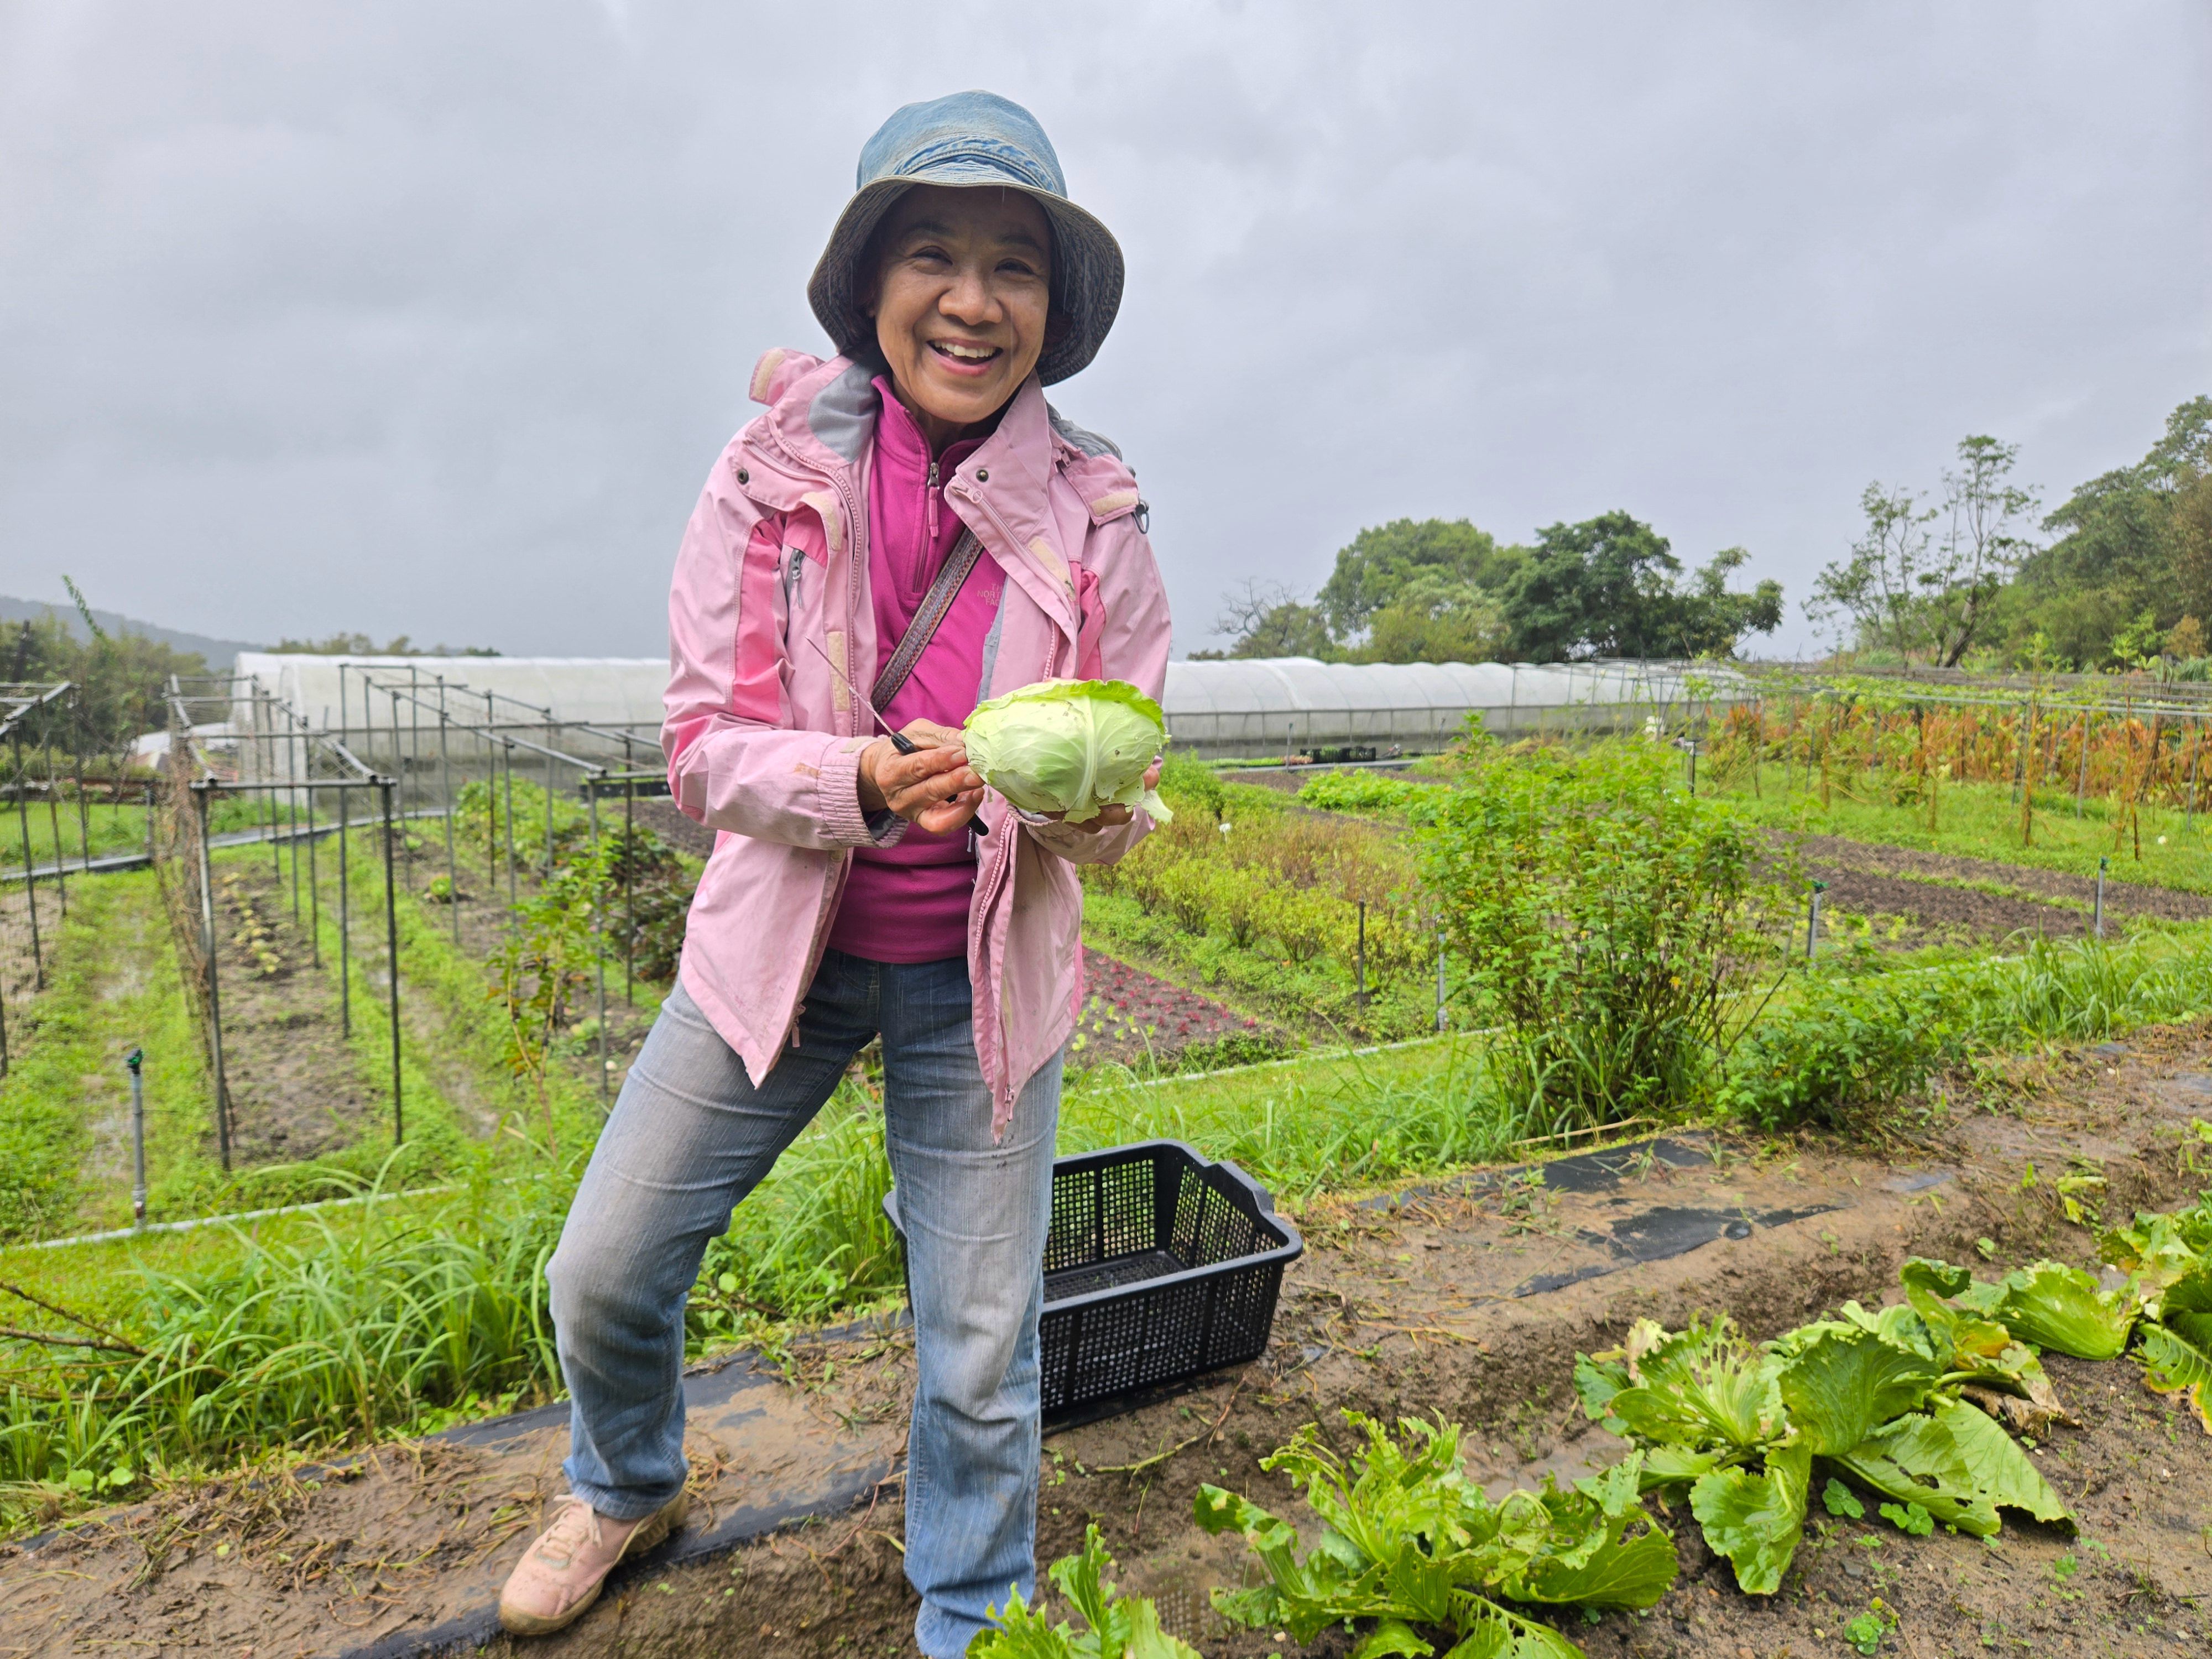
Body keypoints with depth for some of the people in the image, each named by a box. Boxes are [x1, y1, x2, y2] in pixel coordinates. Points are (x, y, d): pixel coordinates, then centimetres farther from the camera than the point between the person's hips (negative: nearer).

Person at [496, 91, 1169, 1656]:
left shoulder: (1094, 516, -9)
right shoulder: (774, 473, -10)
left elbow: (1126, 794, -3)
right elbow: (702, 744, -8)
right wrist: (863, 776, -28)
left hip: (985, 971, 0)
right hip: (777, 947, 1)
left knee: (981, 1352, 8)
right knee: (603, 1278, 13)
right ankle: (629, 1487, 49)